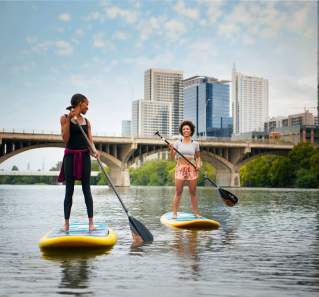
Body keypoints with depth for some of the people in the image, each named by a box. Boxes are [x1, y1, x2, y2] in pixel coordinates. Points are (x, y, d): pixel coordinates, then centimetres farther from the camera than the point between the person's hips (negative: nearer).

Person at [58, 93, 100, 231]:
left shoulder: (86, 122, 11)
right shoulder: (65, 118, 0)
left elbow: (90, 140, 3)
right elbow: (65, 139, -8)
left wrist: (94, 151, -17)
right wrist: (69, 120, -14)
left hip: (84, 156, 3)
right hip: (70, 155, -3)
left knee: (86, 189, 0)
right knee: (69, 190, 1)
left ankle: (91, 222, -1)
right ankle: (66, 223, 6)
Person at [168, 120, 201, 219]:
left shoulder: (195, 144, 5)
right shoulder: (177, 143, 2)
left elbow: (198, 157, 14)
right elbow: (172, 157, -2)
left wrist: (198, 165, -4)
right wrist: (171, 150, -21)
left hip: (192, 169, 1)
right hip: (180, 168, -1)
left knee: (193, 192, 5)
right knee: (178, 192, -2)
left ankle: (196, 212, 12)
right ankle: (174, 213, 1)